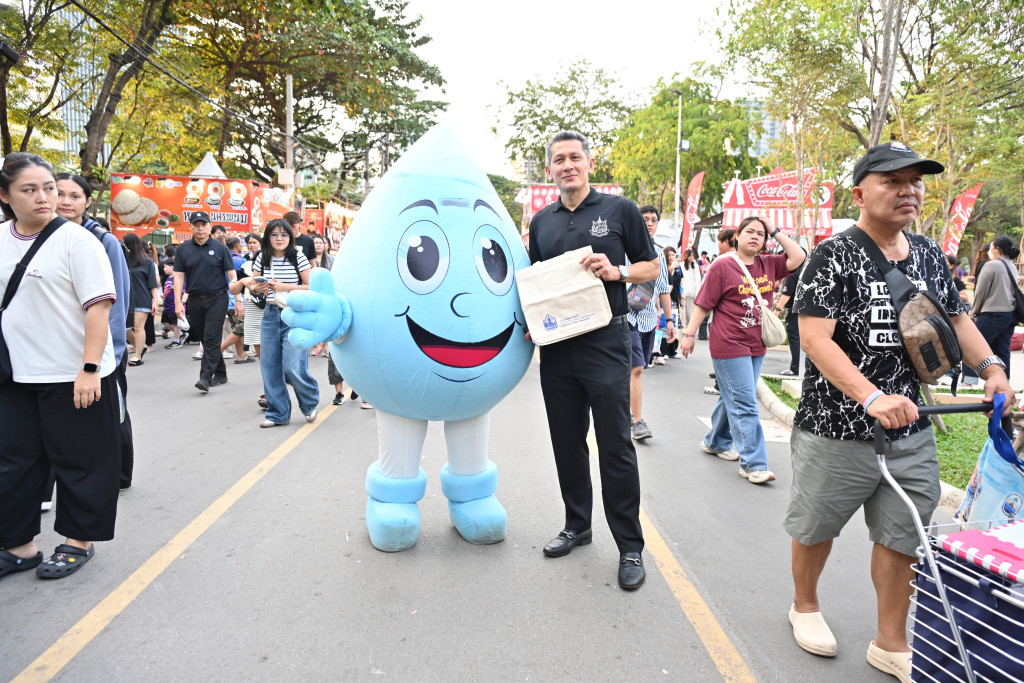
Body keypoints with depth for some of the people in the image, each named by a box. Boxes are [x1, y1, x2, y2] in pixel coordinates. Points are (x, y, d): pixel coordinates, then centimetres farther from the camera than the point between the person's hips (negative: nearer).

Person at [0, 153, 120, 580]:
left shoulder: (76, 240, -11)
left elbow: (98, 305, -16)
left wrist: (89, 368, -22)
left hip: (74, 376, -6)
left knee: (78, 460, 7)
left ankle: (78, 541, 24)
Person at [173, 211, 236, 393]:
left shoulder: (219, 248, 1)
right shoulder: (183, 249, 6)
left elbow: (231, 275, 0)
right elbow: (179, 276, 5)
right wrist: (178, 302, -4)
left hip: (217, 298, -3)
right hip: (195, 300, 4)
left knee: (211, 337, -11)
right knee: (204, 338, 10)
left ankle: (206, 377, -11)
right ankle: (220, 373, 23)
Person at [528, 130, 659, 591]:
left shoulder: (619, 210, 2)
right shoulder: (541, 221, 14)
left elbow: (651, 267, 5)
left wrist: (615, 271, -14)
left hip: (605, 341, -4)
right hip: (556, 345, 5)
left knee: (615, 445, -2)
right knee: (567, 442, 13)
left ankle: (630, 547, 11)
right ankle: (577, 526, 30)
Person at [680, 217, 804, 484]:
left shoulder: (769, 264, 10)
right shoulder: (723, 266, -7)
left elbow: (798, 258, 0)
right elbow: (703, 303, -7)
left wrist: (775, 232, 1)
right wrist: (689, 334, -8)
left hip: (757, 346, 7)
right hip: (729, 345, -7)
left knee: (734, 399, 18)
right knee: (745, 404, -6)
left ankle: (715, 442, 37)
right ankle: (753, 464, -2)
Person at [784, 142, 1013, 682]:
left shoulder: (929, 255, 7)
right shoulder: (834, 256, -14)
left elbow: (956, 317, 19)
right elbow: (815, 339, -22)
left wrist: (990, 367, 2)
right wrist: (871, 397, -32)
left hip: (910, 432, 6)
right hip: (837, 432, -5)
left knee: (901, 536, 13)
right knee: (816, 528, 12)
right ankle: (804, 605, 39)